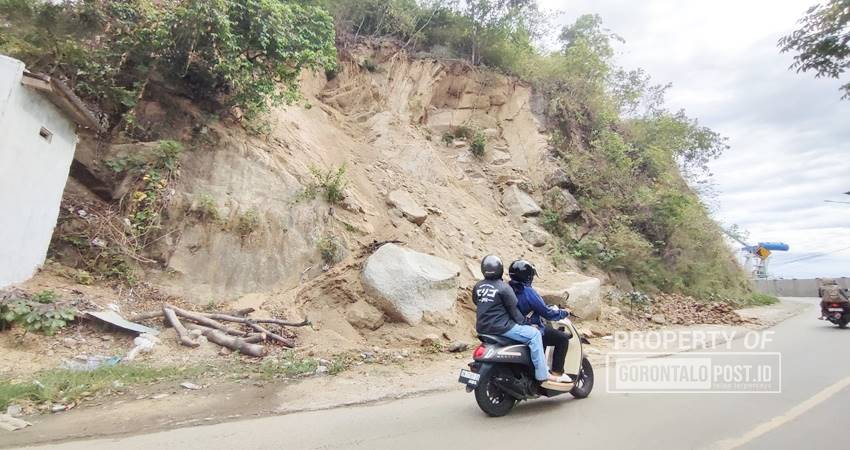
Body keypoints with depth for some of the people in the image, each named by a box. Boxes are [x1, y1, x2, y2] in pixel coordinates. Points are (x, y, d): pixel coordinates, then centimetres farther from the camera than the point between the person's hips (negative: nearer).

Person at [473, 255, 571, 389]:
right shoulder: (503, 287, -13)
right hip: (501, 327, -9)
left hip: (482, 328, 9)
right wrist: (523, 322, 6)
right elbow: (513, 309, -9)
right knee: (534, 334, -3)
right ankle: (543, 376, -4)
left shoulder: (477, 286, 6)